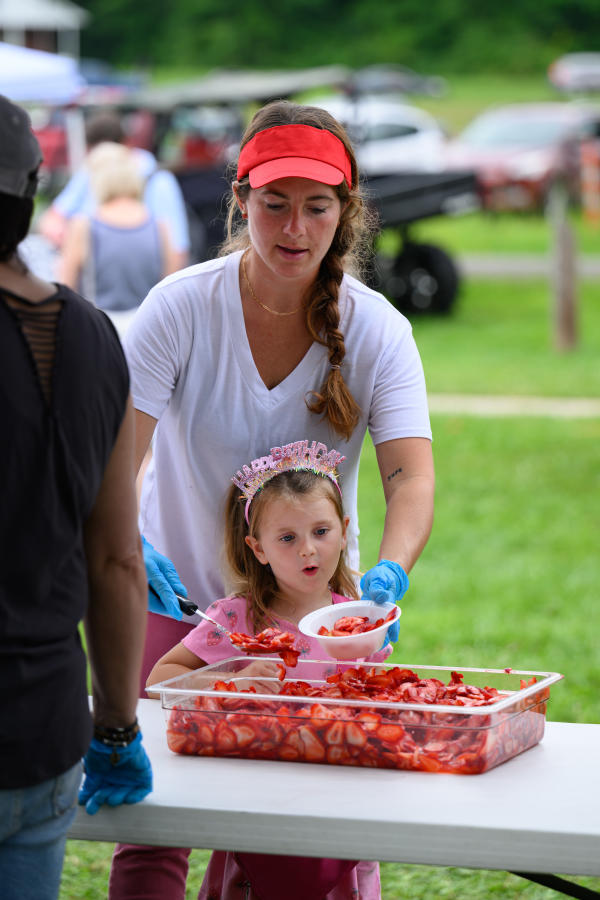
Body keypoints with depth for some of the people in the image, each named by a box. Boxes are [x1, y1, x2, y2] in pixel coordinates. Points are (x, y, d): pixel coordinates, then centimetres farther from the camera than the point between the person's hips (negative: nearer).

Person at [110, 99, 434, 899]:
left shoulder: (376, 330, -10)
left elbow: (411, 475, -19)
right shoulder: (183, 306, -14)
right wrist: (131, 547, -38)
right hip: (180, 595, -1)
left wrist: (389, 573, -39)